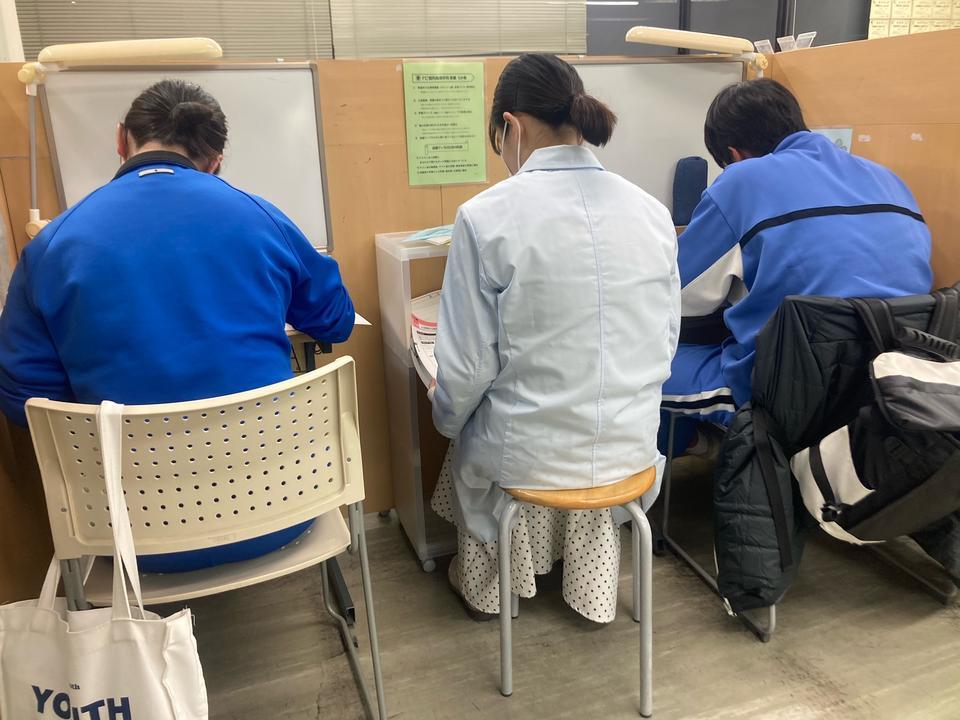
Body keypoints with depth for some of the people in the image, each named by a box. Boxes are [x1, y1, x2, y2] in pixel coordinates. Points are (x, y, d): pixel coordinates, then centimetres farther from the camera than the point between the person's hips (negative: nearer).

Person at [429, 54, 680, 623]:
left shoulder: (488, 217, -18)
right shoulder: (652, 211, -4)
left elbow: (467, 366, -14)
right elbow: (667, 340, 5)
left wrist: (447, 421, 8)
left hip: (526, 455, -3)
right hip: (632, 445, 4)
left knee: (470, 441, 33)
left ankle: (489, 583, 53)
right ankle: (593, 581, 55)